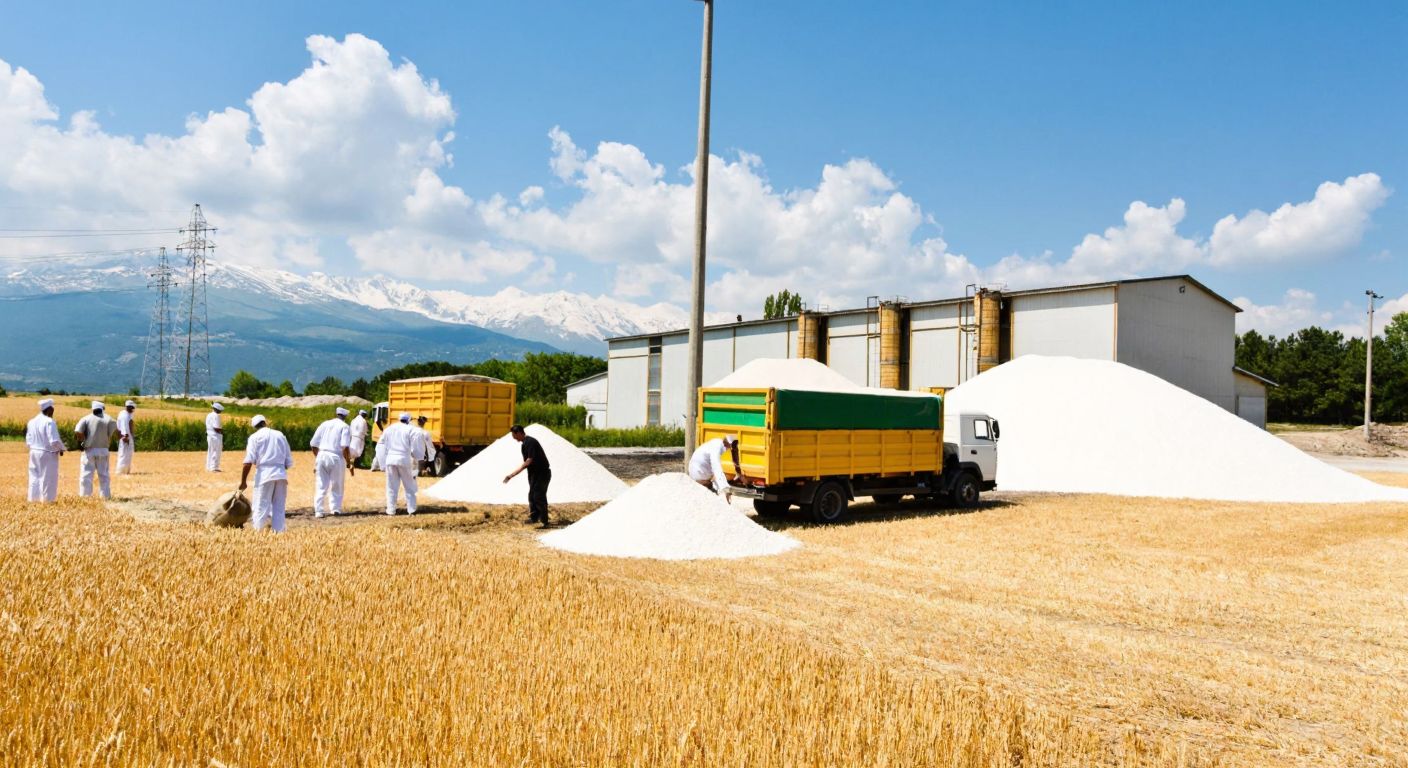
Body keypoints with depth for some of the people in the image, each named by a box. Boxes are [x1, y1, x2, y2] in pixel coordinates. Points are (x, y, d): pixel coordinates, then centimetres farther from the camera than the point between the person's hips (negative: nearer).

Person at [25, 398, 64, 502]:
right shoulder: (49, 422, -17)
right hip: (48, 454, -7)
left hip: (34, 453, 7)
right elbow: (54, 441, -20)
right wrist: (61, 448, -3)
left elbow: (28, 440, 10)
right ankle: (47, 500, 7)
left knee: (35, 477, 14)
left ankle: (34, 500, 18)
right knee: (48, 478, 2)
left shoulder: (32, 422, 5)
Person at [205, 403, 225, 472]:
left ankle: (209, 467, 18)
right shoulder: (216, 416, -17)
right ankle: (214, 468, -2)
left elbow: (208, 427, 16)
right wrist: (222, 431, -6)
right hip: (216, 437, -9)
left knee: (210, 452, 14)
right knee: (216, 452, -3)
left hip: (209, 436, 9)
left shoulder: (208, 415, 13)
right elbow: (216, 428, -22)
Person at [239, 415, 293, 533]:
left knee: (260, 507, 0)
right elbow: (289, 463, 15)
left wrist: (243, 481, -5)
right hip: (281, 475, 3)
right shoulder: (280, 435, 16)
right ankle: (278, 532, 6)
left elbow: (249, 461, -8)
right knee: (279, 508, 9)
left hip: (264, 475, -3)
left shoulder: (255, 437, 4)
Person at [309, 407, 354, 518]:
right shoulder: (344, 426, 0)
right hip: (336, 457, -3)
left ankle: (318, 511, 3)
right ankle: (335, 508, 13)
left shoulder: (324, 424, 13)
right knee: (336, 485, 12)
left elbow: (313, 444, 11)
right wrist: (348, 462, -5)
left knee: (321, 485, 8)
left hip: (322, 456, 3)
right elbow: (345, 447, -13)